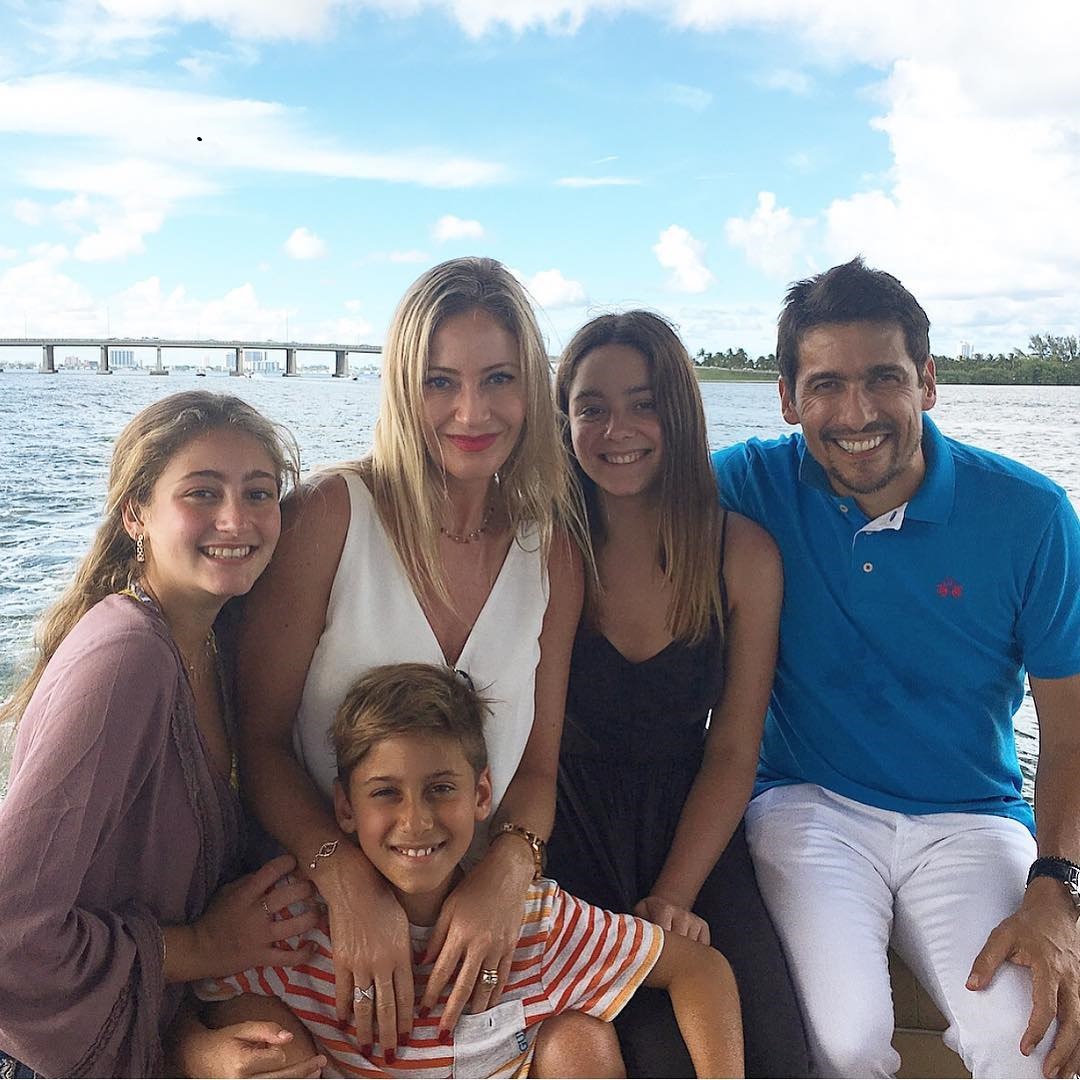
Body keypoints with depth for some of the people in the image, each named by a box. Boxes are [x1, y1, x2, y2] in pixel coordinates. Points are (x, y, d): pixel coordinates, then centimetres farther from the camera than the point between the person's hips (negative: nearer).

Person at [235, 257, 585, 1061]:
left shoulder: (552, 553, 2)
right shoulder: (332, 515, -9)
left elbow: (538, 764, 5)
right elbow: (259, 736, -9)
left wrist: (507, 871, -14)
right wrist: (350, 882, -21)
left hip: (478, 907, 3)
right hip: (318, 901, -2)